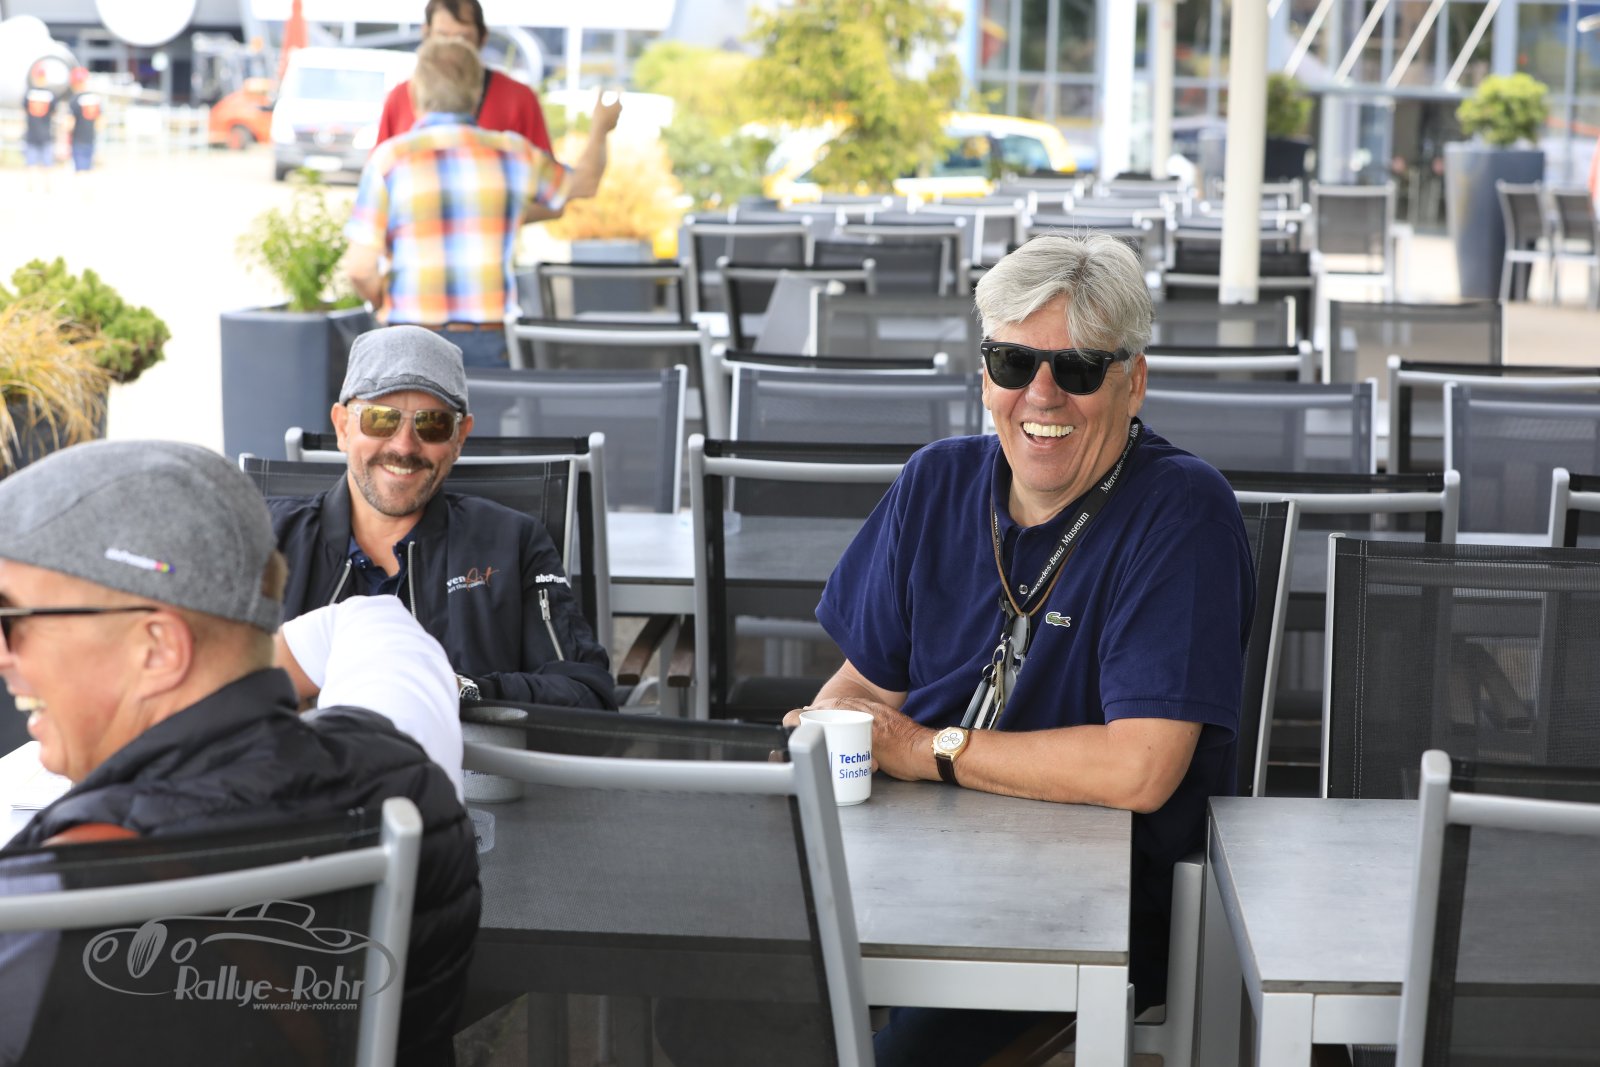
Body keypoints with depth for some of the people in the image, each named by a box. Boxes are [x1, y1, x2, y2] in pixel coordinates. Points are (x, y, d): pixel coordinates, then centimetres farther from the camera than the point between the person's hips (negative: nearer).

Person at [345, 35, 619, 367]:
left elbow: (360, 268, -9)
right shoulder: (510, 153, 3)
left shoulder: (389, 159, -6)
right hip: (488, 347, 2)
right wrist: (600, 128, 43)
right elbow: (584, 184, 22)